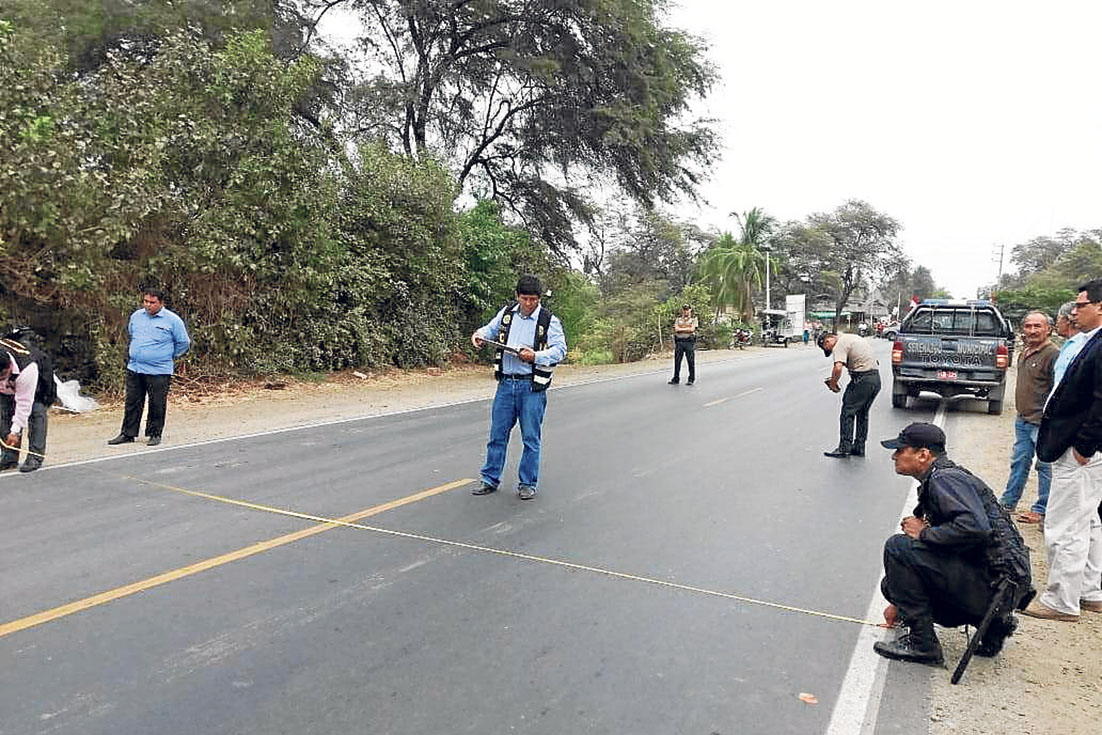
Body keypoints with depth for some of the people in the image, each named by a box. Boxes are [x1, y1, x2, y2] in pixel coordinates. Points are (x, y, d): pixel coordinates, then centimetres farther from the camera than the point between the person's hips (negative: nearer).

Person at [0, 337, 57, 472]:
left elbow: (23, 403, -37)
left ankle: (35, 457, -17)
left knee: (36, 411, -19)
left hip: (39, 377, -5)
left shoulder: (27, 369, -44)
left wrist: (15, 431, -33)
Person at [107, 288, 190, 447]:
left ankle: (155, 434, 14)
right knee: (132, 403, 9)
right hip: (134, 369, 5)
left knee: (157, 405, 1)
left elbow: (184, 343, 0)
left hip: (159, 372, -5)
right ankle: (127, 433, 18)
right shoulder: (136, 316, 9)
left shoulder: (172, 320, -7)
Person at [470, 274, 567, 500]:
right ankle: (490, 479, 21)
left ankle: (527, 483, 16)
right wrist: (479, 334, 2)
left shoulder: (549, 320, -5)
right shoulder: (507, 312, 7)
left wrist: (536, 356, -25)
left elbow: (560, 350, -10)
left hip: (532, 386, -3)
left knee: (531, 438, 4)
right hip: (506, 382, 4)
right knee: (497, 433, 9)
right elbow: (491, 329, 24)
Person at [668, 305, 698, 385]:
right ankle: (676, 379, 10)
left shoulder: (693, 319, 8)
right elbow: (676, 329, 1)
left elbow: (692, 329, -8)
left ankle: (691, 379, 5)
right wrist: (687, 329, -5)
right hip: (679, 342, 3)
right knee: (677, 361, 3)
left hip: (689, 342, -3)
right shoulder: (678, 319, 16)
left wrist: (681, 329, -4)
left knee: (691, 361, -2)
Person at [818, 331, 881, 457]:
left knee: (847, 412, -2)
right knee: (862, 413, 17)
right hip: (876, 377, 9)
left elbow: (838, 368, -25)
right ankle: (859, 448, 22)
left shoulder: (839, 345, -10)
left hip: (862, 379, -9)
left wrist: (833, 383, -11)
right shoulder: (852, 337, 20)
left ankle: (844, 448, -2)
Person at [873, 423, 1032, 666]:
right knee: (892, 584, 14)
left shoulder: (944, 479, -14)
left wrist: (924, 533, -16)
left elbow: (975, 528, -32)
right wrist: (899, 602, 27)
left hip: (997, 581, -10)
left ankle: (921, 644, -9)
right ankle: (992, 622, 15)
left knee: (897, 547, -17)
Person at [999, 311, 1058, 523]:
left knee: (1045, 466, 2)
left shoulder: (1052, 354, -14)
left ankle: (1041, 511, 11)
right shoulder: (1024, 353, 13)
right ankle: (1008, 502, 25)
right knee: (1019, 463, 16)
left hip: (1042, 423, -9)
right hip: (1022, 420, 9)